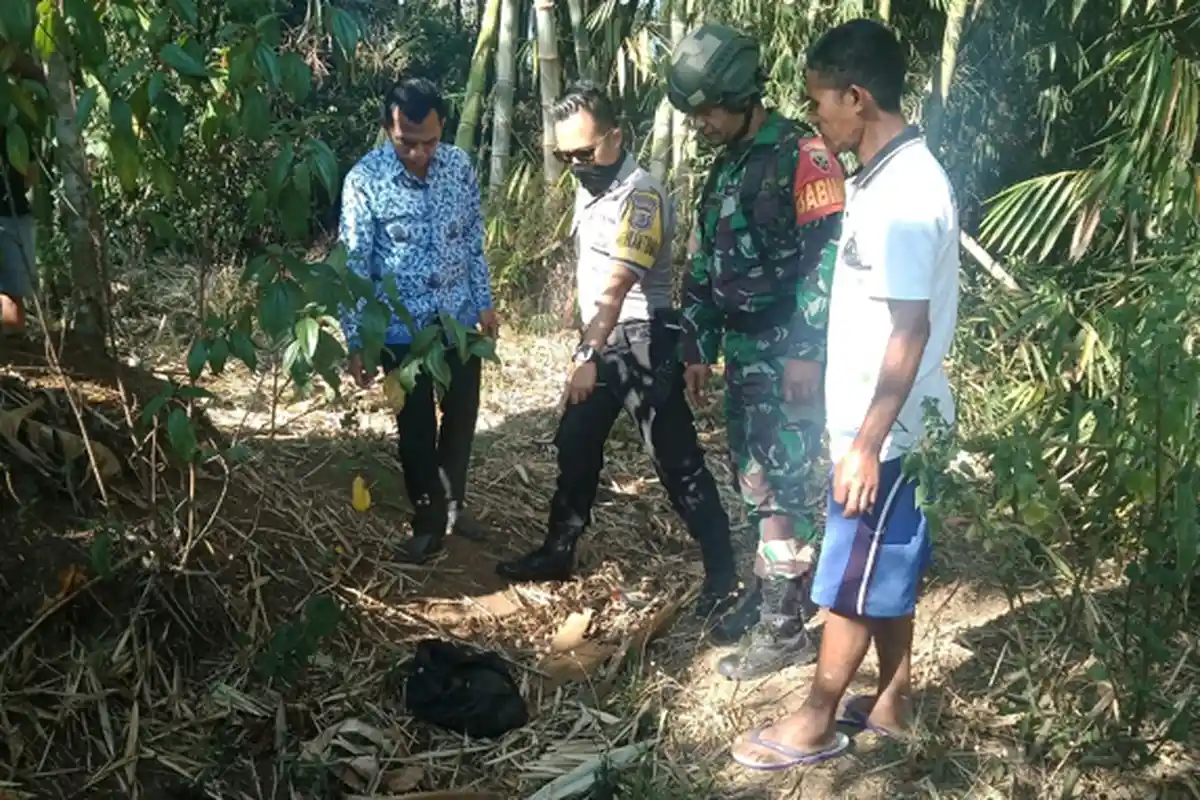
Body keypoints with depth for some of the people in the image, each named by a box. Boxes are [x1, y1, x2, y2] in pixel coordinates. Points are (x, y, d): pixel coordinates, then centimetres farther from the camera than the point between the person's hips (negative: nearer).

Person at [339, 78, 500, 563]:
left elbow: (473, 240, 6)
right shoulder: (363, 179, -16)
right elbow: (354, 264, -13)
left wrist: (485, 302, 9)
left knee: (461, 416, 17)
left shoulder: (459, 166, -6)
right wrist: (356, 341, -12)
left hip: (458, 318, 4)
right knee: (416, 429, 8)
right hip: (401, 328, -3)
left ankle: (453, 501, 39)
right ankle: (428, 522, 26)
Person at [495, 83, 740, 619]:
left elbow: (616, 285, -27)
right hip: (601, 339, 9)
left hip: (642, 342, -9)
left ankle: (722, 571, 8)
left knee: (676, 459, -4)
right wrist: (588, 348, 17)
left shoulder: (640, 196, -19)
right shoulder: (589, 187, 9)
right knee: (575, 445, 16)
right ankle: (558, 551, 32)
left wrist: (587, 356, -32)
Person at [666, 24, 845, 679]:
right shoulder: (723, 169, 15)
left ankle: (785, 628, 4)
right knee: (752, 479, 14)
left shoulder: (801, 156, -12)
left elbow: (827, 258, -19)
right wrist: (697, 347, 18)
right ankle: (769, 591, 29)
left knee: (777, 484, -6)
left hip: (790, 356, -8)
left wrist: (807, 353, -22)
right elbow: (703, 268, 19)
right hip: (744, 355, 8)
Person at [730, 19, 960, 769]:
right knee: (888, 568, 19)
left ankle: (816, 724, 19)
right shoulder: (890, 176, 8)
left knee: (854, 577, 4)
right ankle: (893, 702, 33)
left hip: (886, 428, -9)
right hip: (884, 419, 9)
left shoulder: (906, 192, -23)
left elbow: (911, 329, -25)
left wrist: (866, 444, -24)